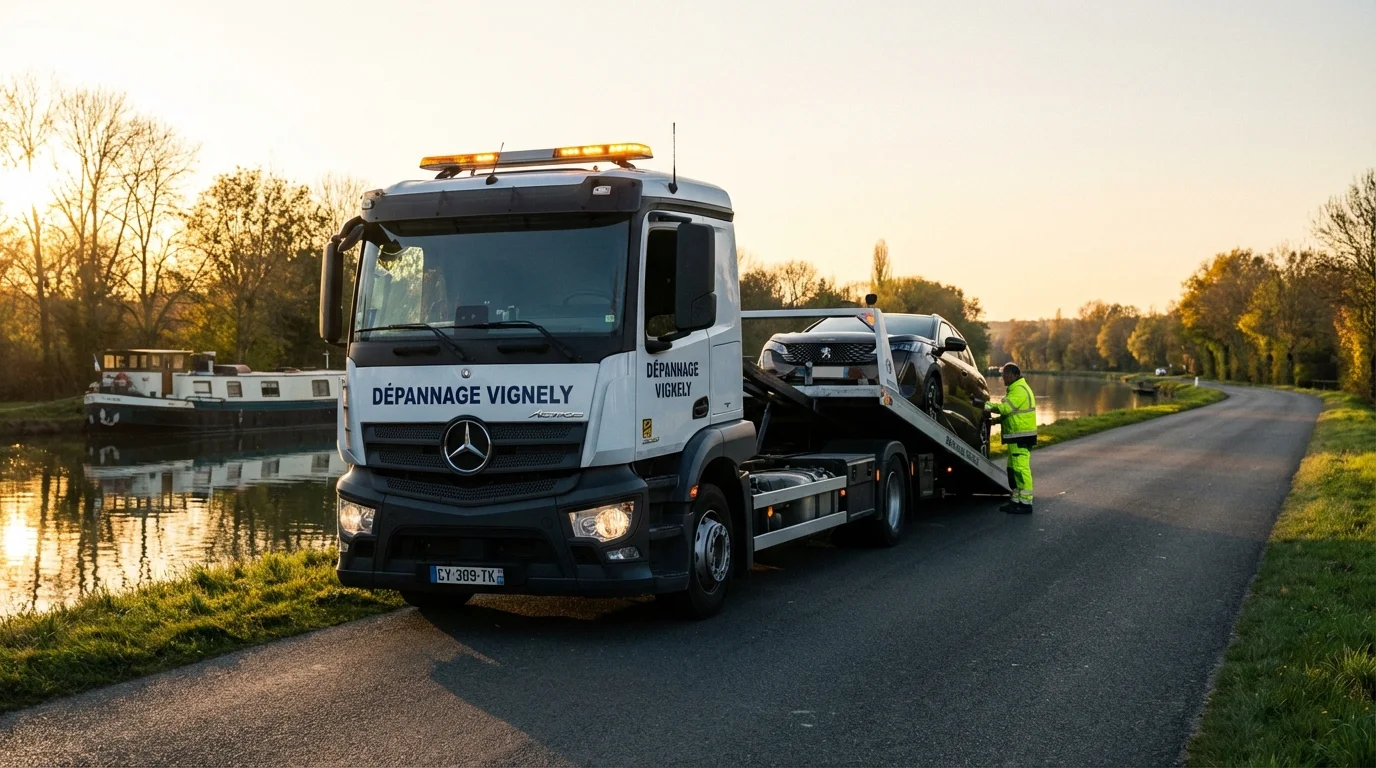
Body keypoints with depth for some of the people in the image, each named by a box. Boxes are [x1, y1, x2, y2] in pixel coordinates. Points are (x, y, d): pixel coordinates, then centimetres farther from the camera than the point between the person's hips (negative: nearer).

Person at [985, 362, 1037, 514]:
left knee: (1021, 468, -12)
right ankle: (1016, 500, 21)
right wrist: (998, 419, 10)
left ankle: (1026, 502, -12)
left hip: (1021, 437, -11)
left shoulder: (1019, 390, -15)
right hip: (1016, 436, 11)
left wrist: (990, 406, -10)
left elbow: (1005, 407, -25)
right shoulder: (1016, 388, 20)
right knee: (1013, 468, 15)